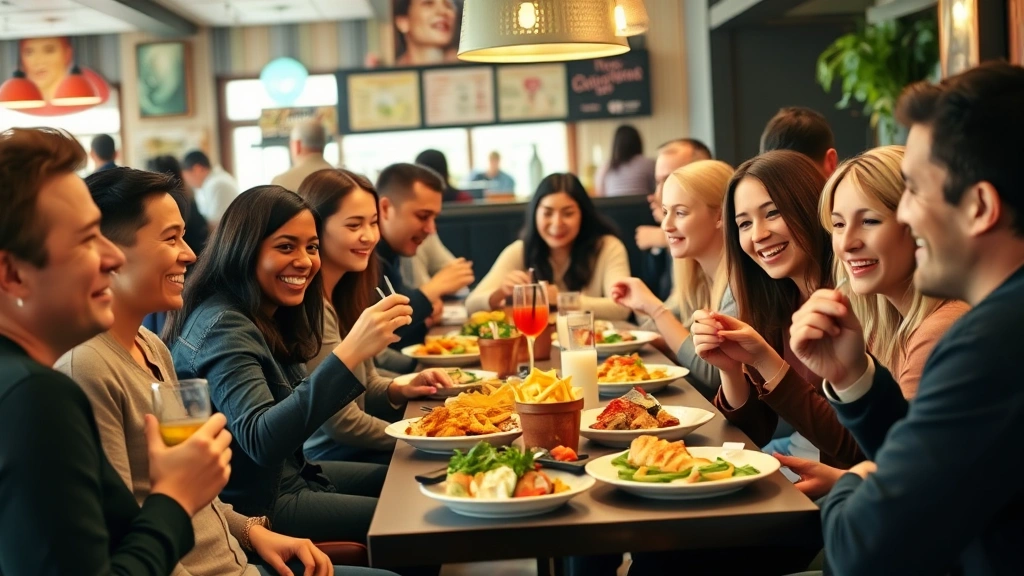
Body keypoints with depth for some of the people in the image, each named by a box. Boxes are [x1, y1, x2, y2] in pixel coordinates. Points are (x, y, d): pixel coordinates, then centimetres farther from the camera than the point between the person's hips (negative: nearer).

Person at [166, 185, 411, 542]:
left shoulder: (270, 317, 6)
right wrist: (349, 353, -43)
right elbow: (261, 441, -36)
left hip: (288, 474, 10)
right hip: (254, 505, -10)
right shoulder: (222, 326, -23)